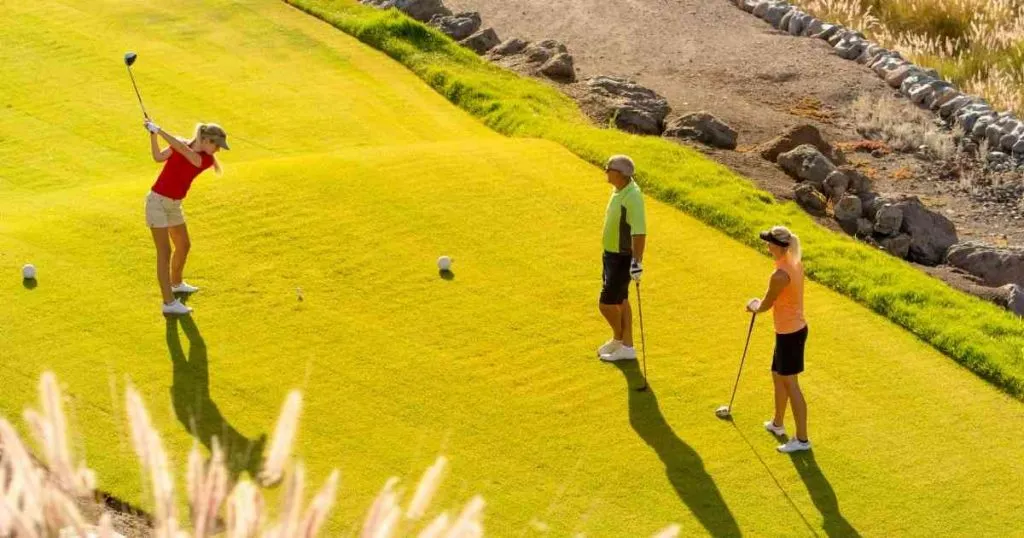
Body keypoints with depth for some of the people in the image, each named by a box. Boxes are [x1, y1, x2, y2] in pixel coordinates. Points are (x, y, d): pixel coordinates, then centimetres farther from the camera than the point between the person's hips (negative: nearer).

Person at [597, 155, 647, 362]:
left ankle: (618, 339, 22)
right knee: (620, 301, 16)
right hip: (612, 254, 10)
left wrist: (637, 262, -34)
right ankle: (626, 346, 26)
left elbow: (639, 232, -30)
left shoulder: (632, 197, -26)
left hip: (623, 258, -10)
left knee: (607, 303, -3)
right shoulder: (618, 190, 4)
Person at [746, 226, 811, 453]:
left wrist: (753, 305, 8)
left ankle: (802, 439, 8)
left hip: (789, 334, -10)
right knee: (778, 376, 25)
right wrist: (760, 303, 11)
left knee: (790, 385, 0)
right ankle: (777, 423, 42)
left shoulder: (780, 275, -27)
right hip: (796, 328, 10)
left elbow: (765, 306, -13)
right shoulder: (795, 263, 1)